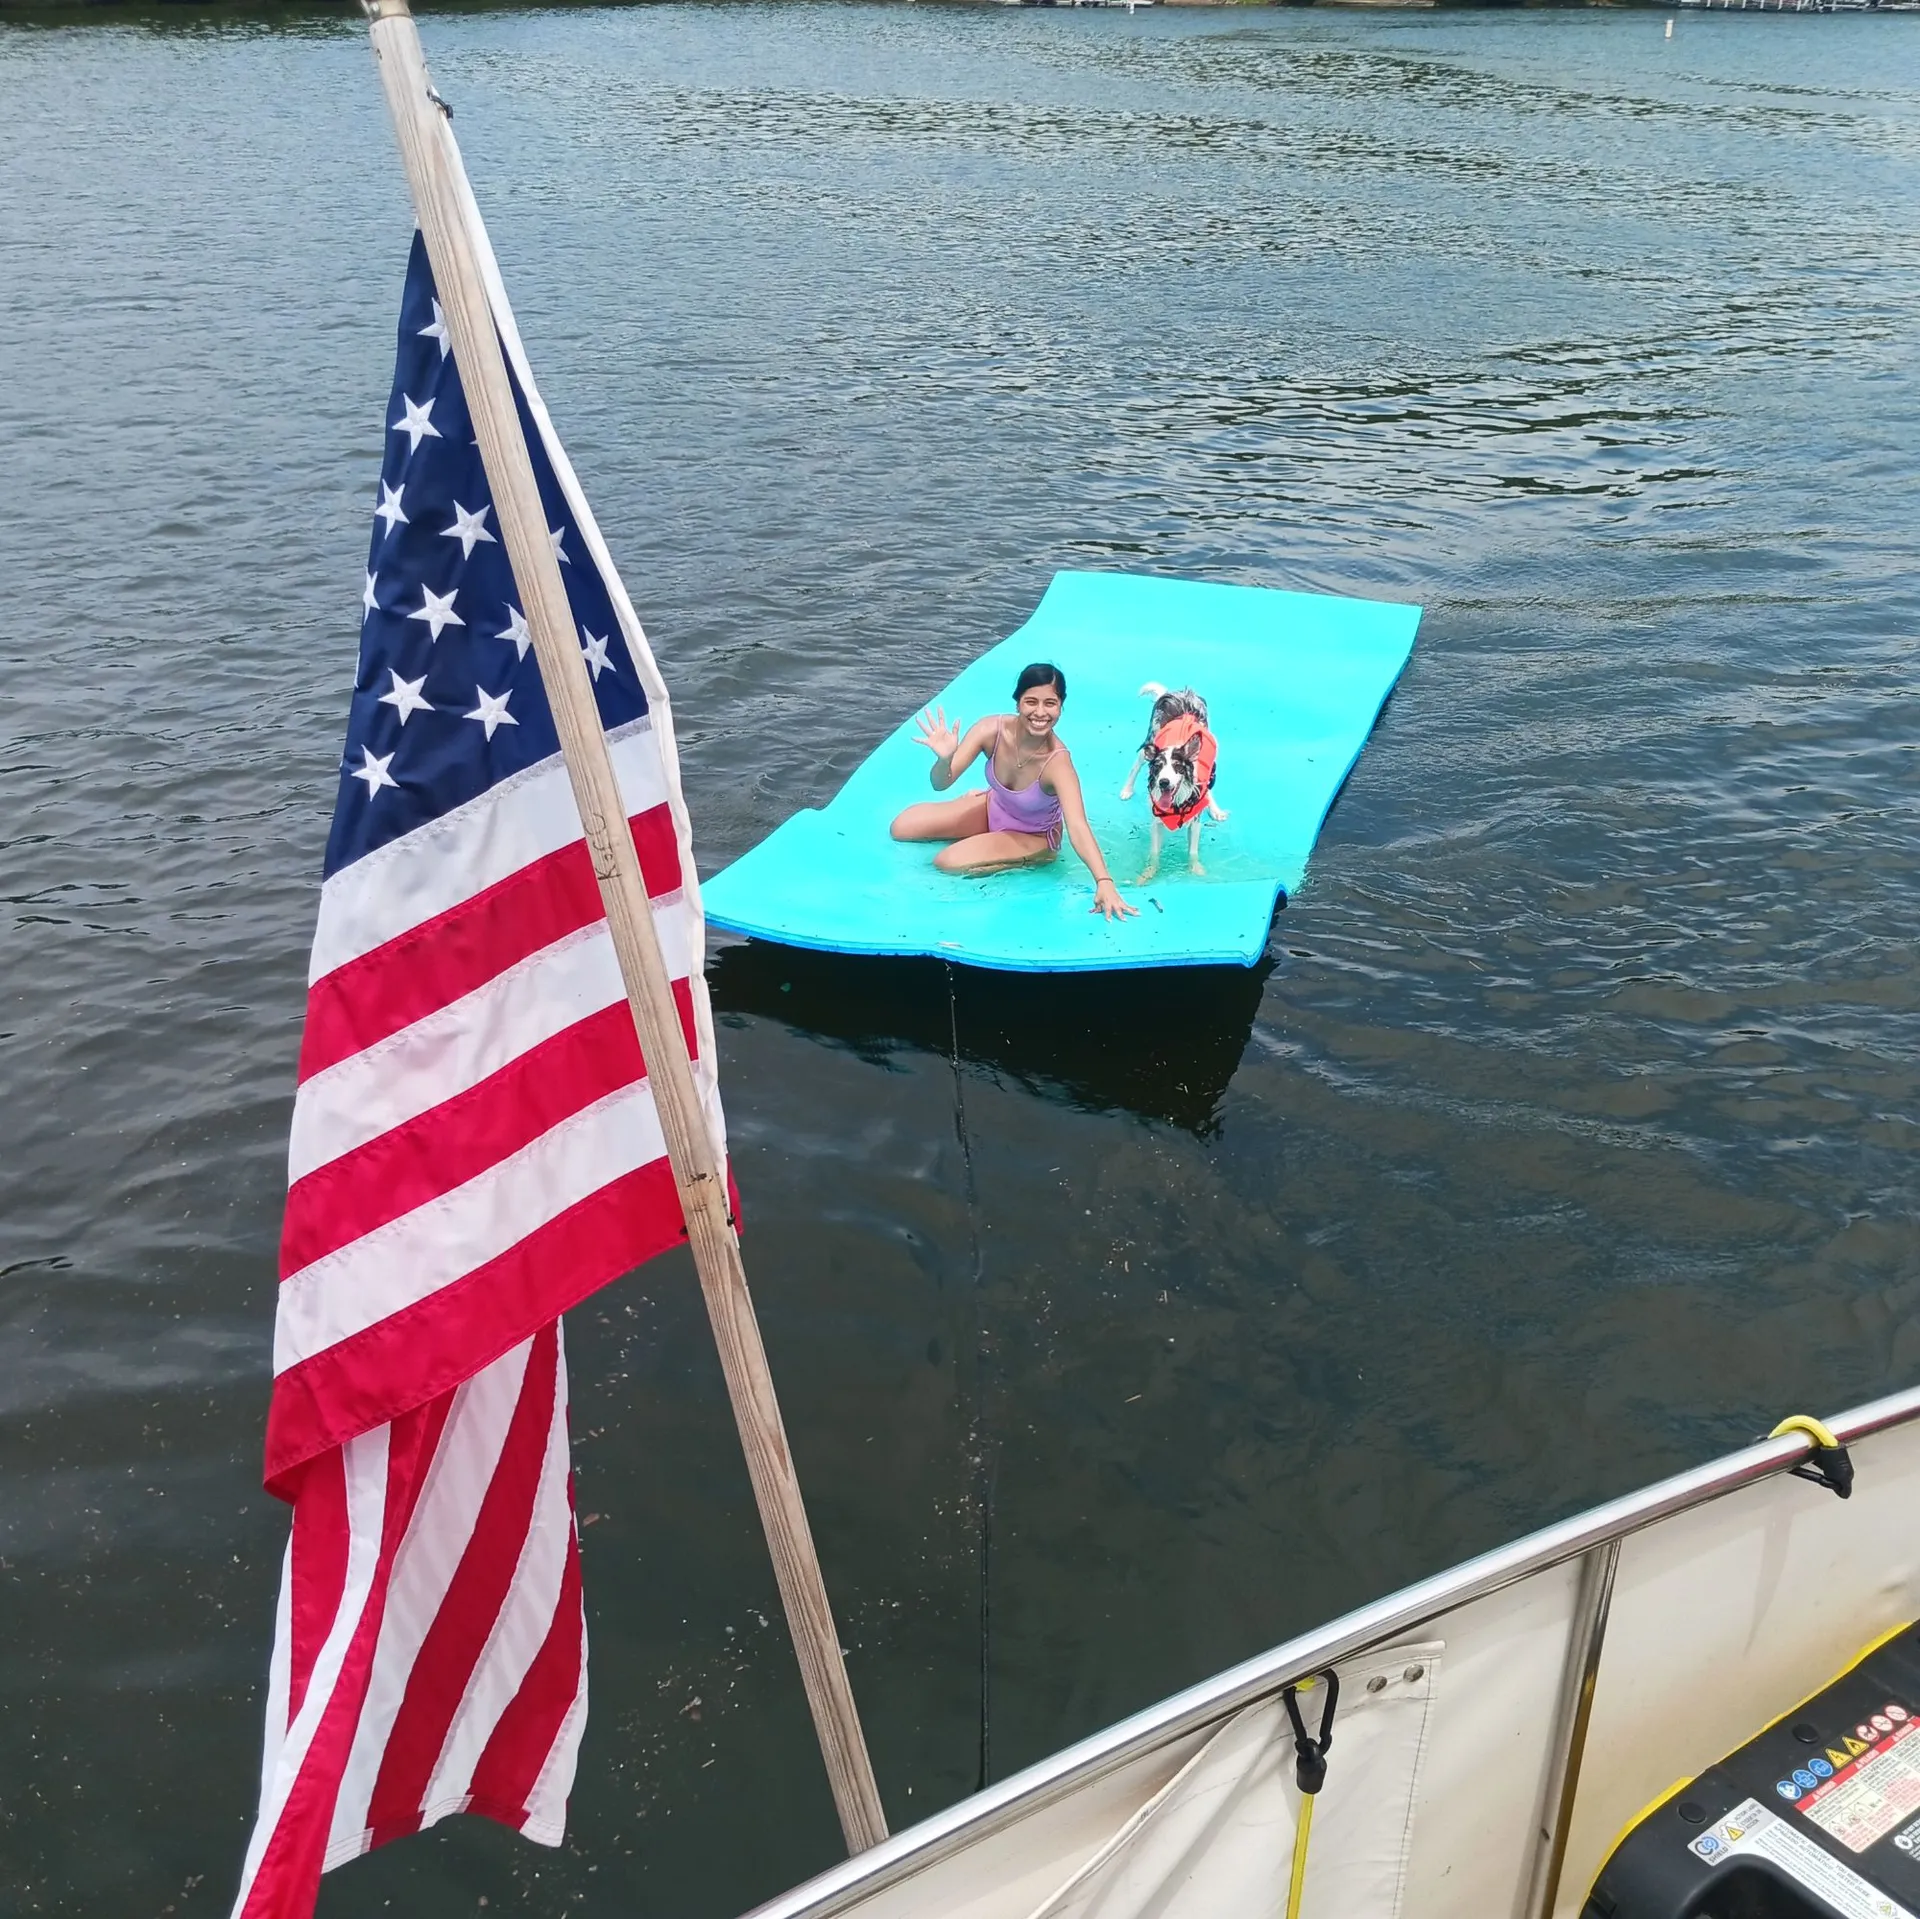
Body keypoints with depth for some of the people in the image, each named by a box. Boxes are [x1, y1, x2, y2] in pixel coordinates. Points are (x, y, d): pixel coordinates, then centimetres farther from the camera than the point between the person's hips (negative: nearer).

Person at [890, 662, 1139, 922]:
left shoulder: (1057, 762, -38)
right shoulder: (992, 729, -28)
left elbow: (1077, 826, -49)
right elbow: (940, 784, -24)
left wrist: (1104, 882, -64)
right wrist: (944, 759, -49)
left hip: (1033, 837, -5)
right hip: (993, 808, 5)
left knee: (948, 862, -21)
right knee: (902, 828, 6)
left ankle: (1027, 861, 0)